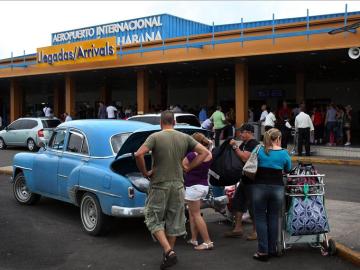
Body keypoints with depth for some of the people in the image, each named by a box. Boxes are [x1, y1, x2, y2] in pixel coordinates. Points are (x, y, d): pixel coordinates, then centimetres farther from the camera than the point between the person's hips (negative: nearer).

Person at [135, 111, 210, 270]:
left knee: (154, 220, 7)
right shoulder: (185, 138, 3)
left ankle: (168, 252, -8)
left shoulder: (155, 137, -9)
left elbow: (138, 154, -22)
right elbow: (205, 152, 2)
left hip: (159, 185, -4)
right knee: (174, 221, 15)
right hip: (178, 185, 4)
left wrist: (144, 172, -8)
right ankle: (169, 254, 25)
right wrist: (188, 168, 5)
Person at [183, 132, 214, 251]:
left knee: (196, 215, -1)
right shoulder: (209, 156, 0)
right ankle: (194, 239, 21)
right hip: (204, 186, 8)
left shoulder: (192, 155, -20)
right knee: (192, 213, 18)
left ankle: (207, 242, -3)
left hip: (193, 187, -8)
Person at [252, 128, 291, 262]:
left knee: (260, 219, 5)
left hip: (259, 187, -1)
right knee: (273, 219, 11)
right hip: (277, 188, 1)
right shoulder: (284, 153, 1)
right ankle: (272, 249, 19)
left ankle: (263, 251, 5)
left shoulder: (259, 150, 0)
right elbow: (288, 170, 10)